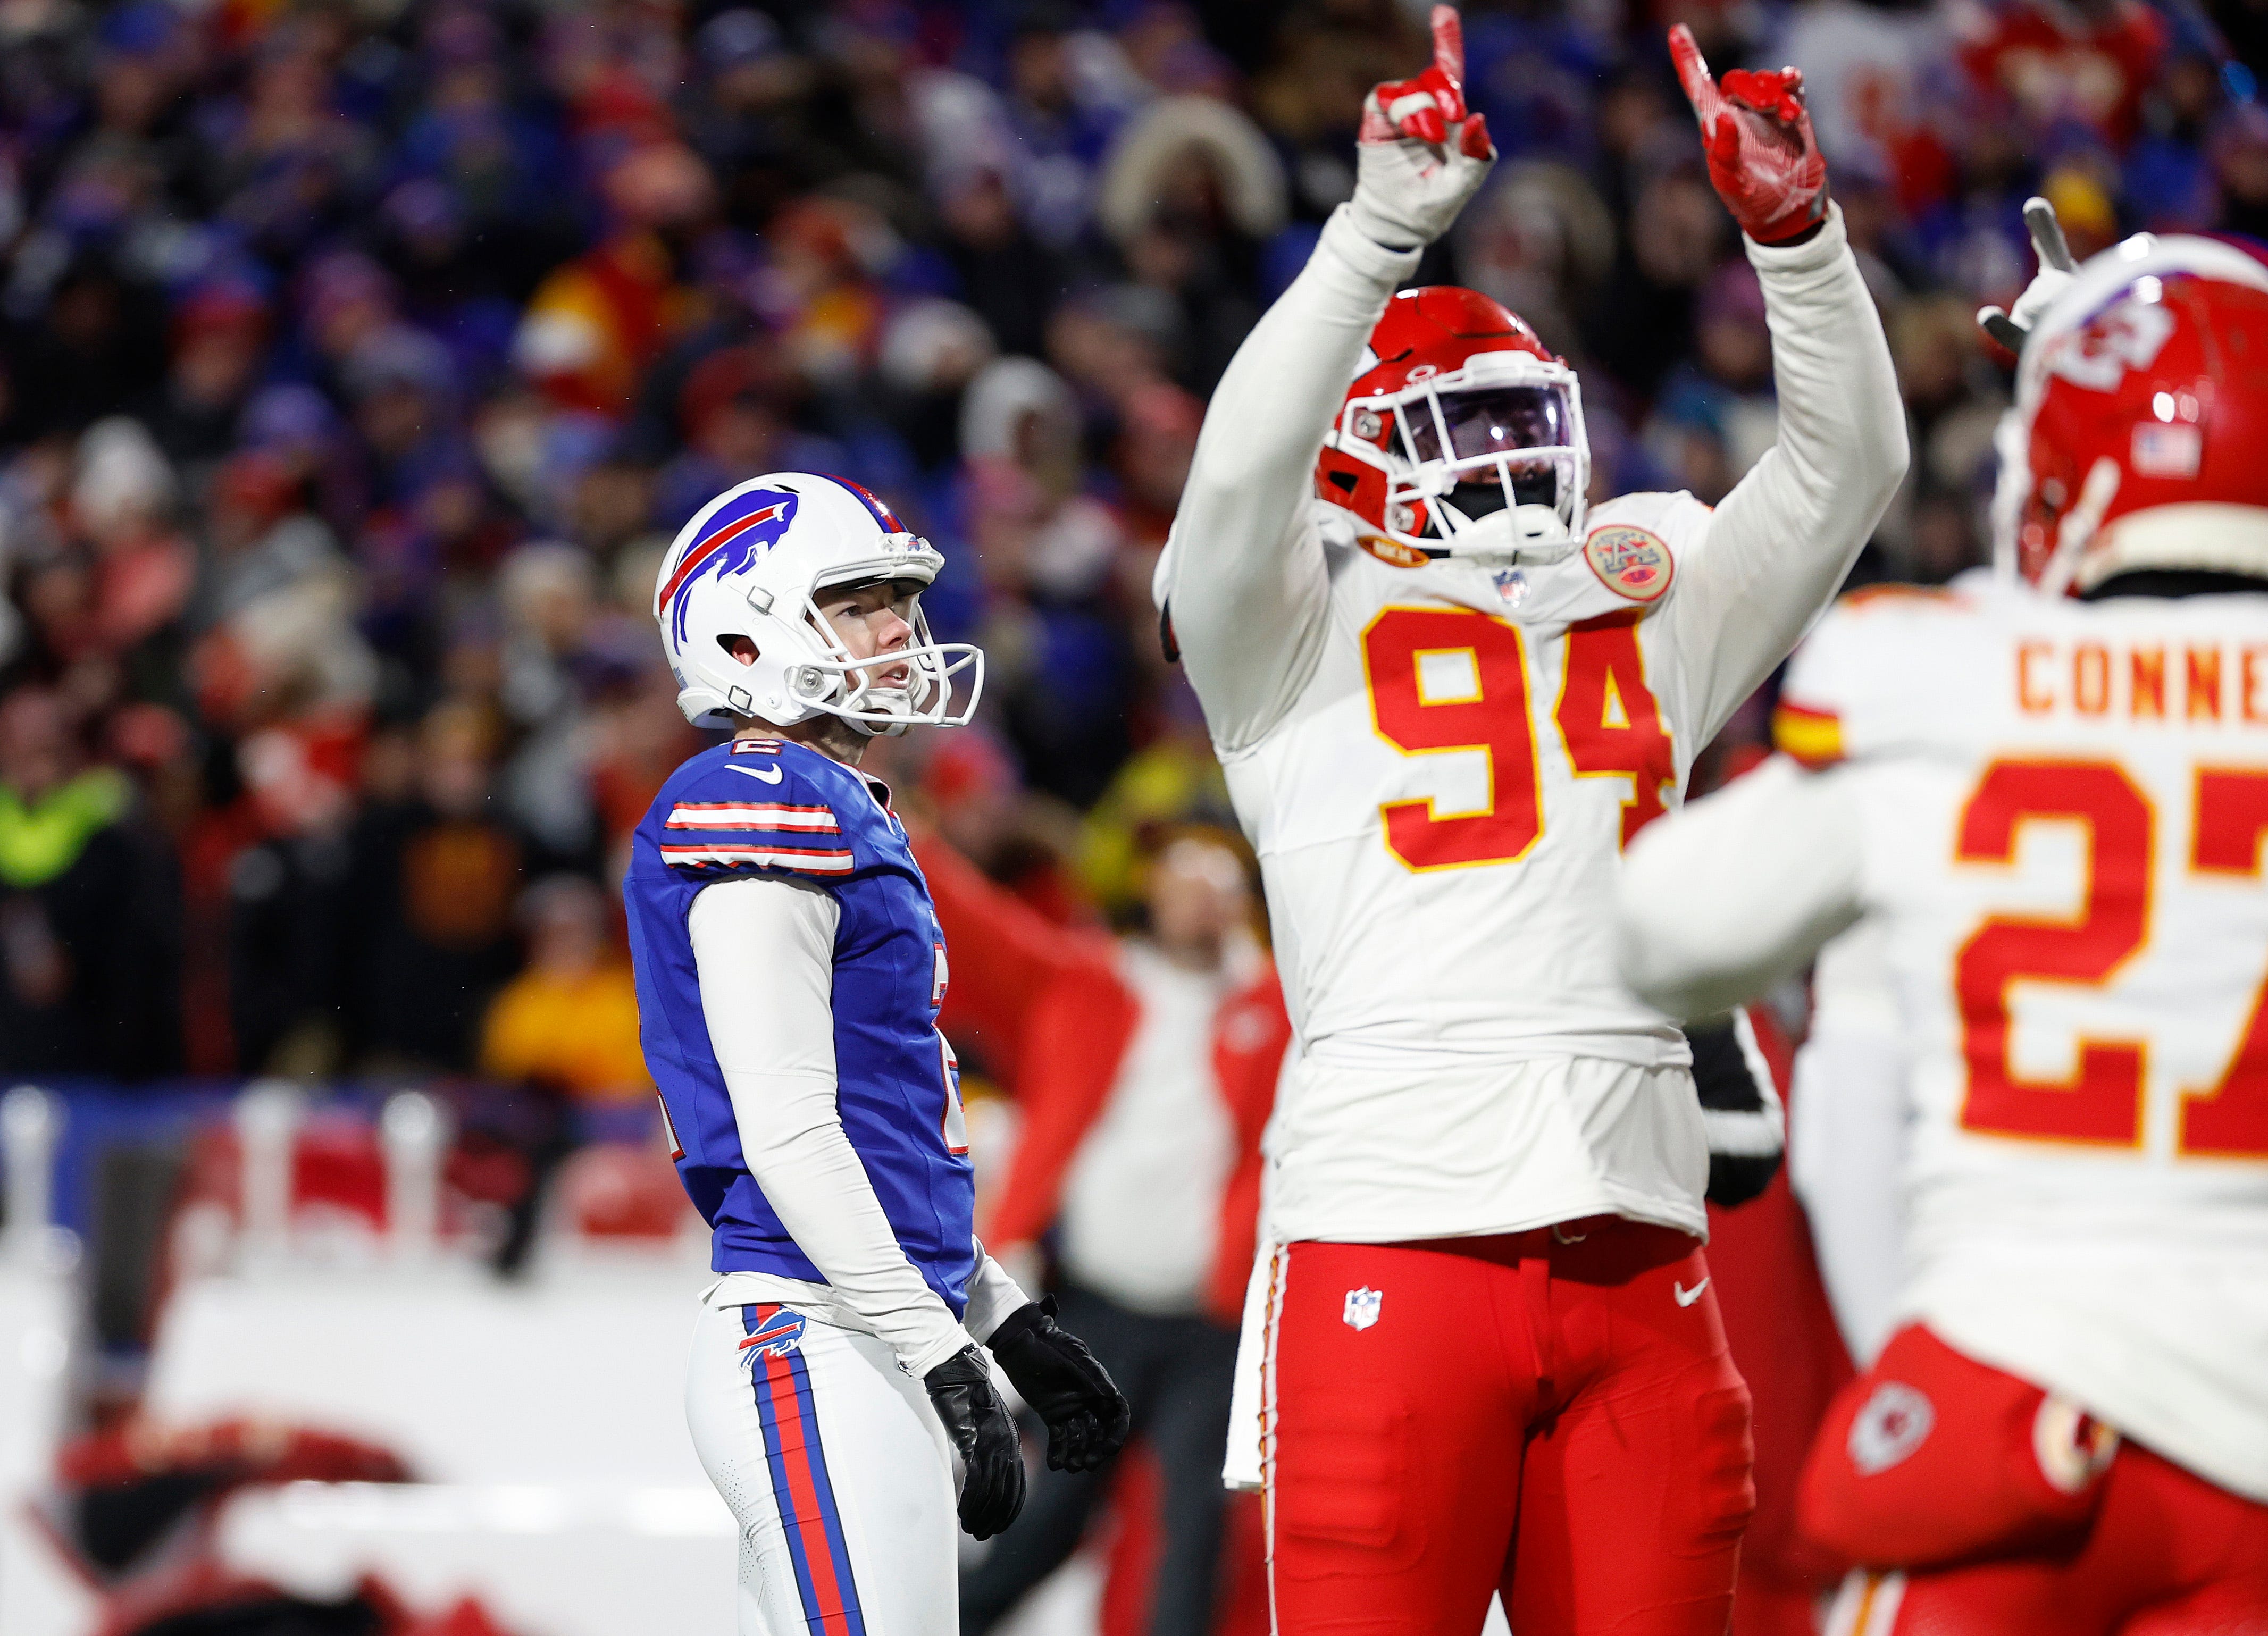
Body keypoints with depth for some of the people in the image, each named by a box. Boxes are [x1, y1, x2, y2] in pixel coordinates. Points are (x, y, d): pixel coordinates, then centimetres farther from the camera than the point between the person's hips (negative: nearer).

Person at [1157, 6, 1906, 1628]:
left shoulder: (1644, 611, 20)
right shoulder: (1300, 631, 6)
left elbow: (1846, 464, 14)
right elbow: (1244, 471, -13)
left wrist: (1793, 227, -1)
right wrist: (1384, 229, -21)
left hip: (1638, 1248, 5)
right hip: (1398, 1236, -5)